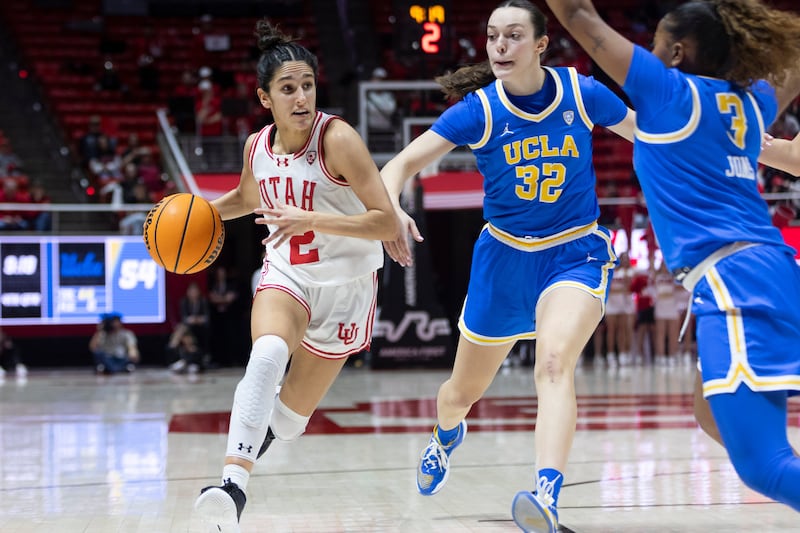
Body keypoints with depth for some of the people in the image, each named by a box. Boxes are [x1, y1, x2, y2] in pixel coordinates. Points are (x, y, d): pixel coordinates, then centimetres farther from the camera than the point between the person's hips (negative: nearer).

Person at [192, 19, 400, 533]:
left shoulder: (338, 139, -20)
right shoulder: (257, 147, -2)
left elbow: (388, 224, -26)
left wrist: (310, 219, -34)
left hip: (345, 284, -2)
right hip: (286, 276, 2)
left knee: (289, 418, 6)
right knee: (268, 355, -33)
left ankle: (249, 448, 41)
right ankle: (232, 488, -38)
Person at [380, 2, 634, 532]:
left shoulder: (582, 93, -11)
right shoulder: (478, 110, -13)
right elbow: (402, 163, -17)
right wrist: (390, 208, -39)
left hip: (576, 254, -2)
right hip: (504, 256, 2)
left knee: (555, 363, -32)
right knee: (463, 392, 17)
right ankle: (446, 435, 54)